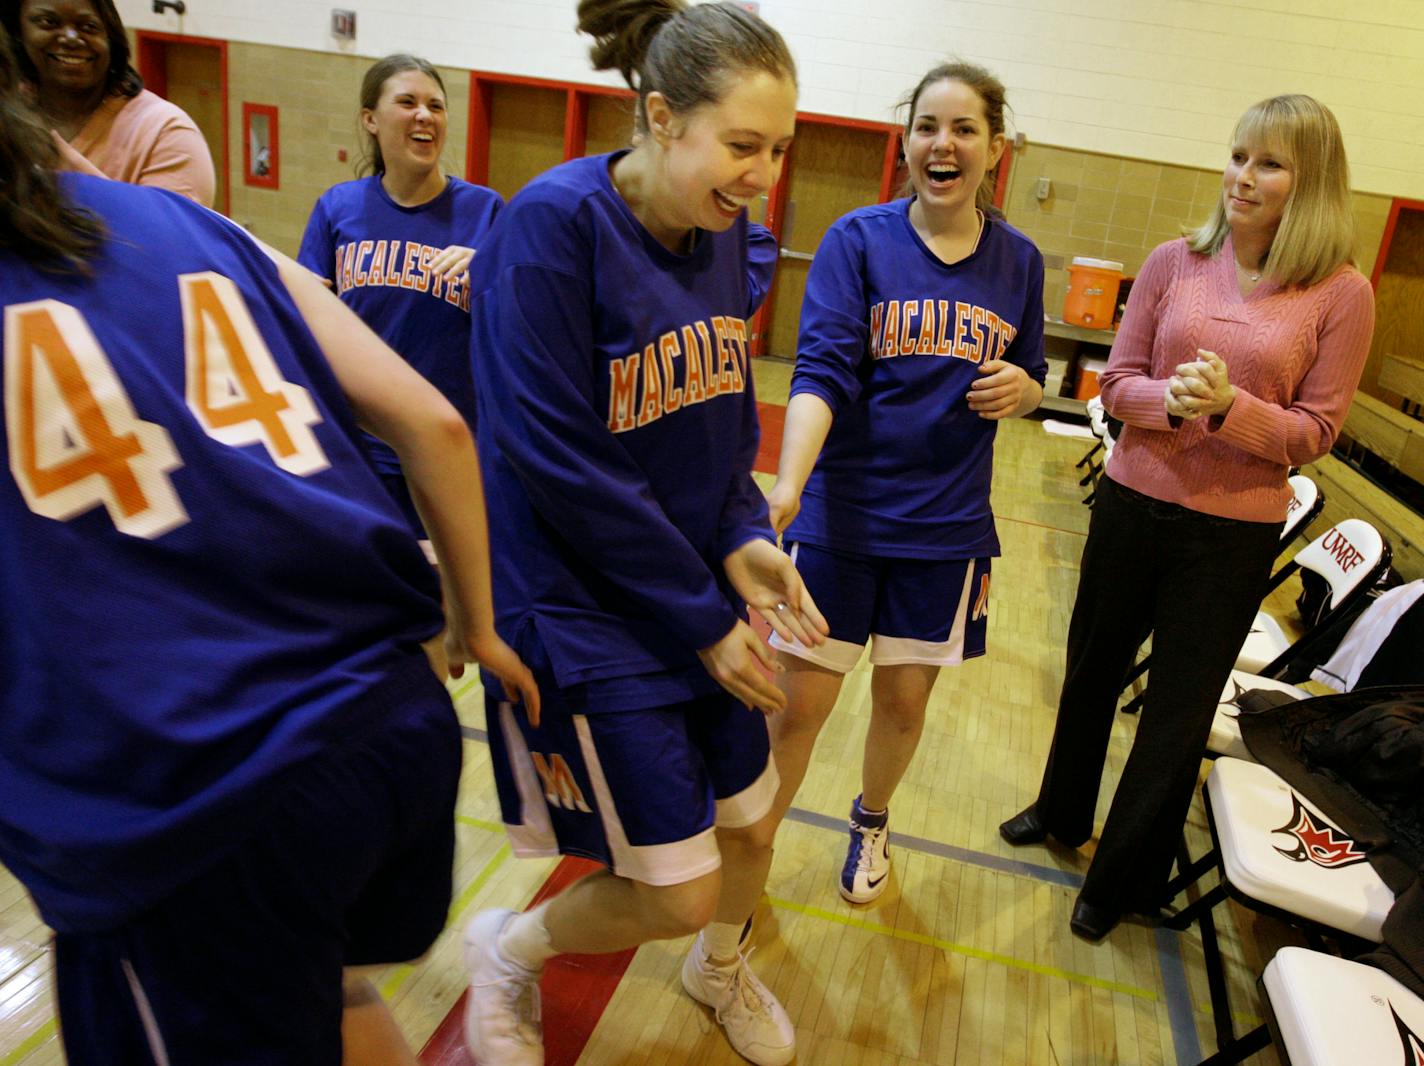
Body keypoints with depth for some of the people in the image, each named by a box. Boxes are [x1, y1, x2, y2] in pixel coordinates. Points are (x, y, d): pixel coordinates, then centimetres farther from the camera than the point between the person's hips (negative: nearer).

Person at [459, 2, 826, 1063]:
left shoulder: (729, 238, 1)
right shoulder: (554, 224, -21)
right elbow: (557, 465, -23)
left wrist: (744, 538, -8)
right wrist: (702, 619, -16)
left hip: (704, 596, 7)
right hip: (583, 607, -7)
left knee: (750, 822, 18)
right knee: (680, 891, 1)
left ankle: (721, 970, 53)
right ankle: (506, 948, 32)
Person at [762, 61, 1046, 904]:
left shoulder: (1018, 260, 5)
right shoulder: (858, 239, -6)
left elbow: (1029, 383, 15)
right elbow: (822, 371, -16)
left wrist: (1020, 389, -10)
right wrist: (787, 486, -31)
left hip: (947, 525, 3)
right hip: (842, 512, -3)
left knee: (904, 701, 15)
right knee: (798, 708, 1)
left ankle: (871, 823, 46)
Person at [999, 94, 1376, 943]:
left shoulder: (1341, 295, -8)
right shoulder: (1175, 262, -2)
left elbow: (1315, 431, -7)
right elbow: (1119, 382, 0)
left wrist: (1229, 407, -24)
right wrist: (1171, 401, -21)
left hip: (1234, 532, -2)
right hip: (1135, 501, 2)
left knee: (1179, 710, 10)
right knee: (1094, 668, 19)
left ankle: (1125, 880, 31)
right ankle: (1064, 811, 45)